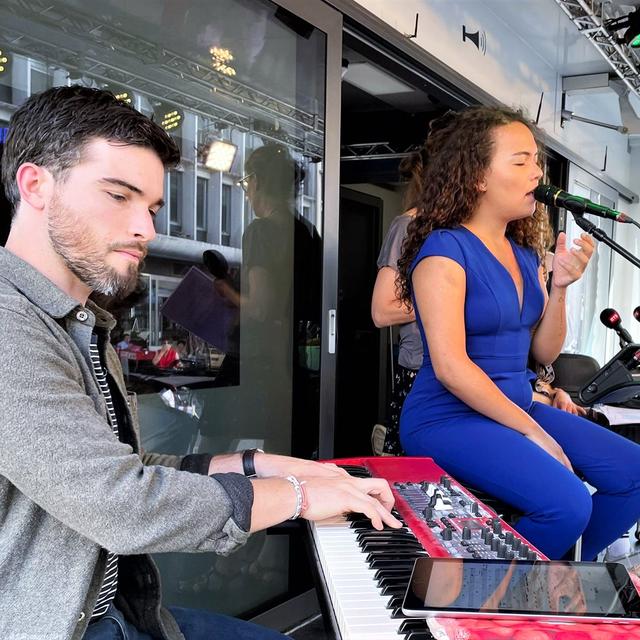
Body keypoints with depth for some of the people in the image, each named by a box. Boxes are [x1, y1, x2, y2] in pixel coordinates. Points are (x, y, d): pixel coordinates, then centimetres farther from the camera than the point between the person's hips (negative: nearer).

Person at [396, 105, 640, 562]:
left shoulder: (525, 254, 10)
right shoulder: (445, 249, -14)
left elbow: (545, 352, 11)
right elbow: (450, 366, -21)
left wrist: (560, 287, -6)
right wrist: (532, 432, -17)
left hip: (516, 406, 8)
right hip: (449, 418, -8)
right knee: (567, 503, -27)